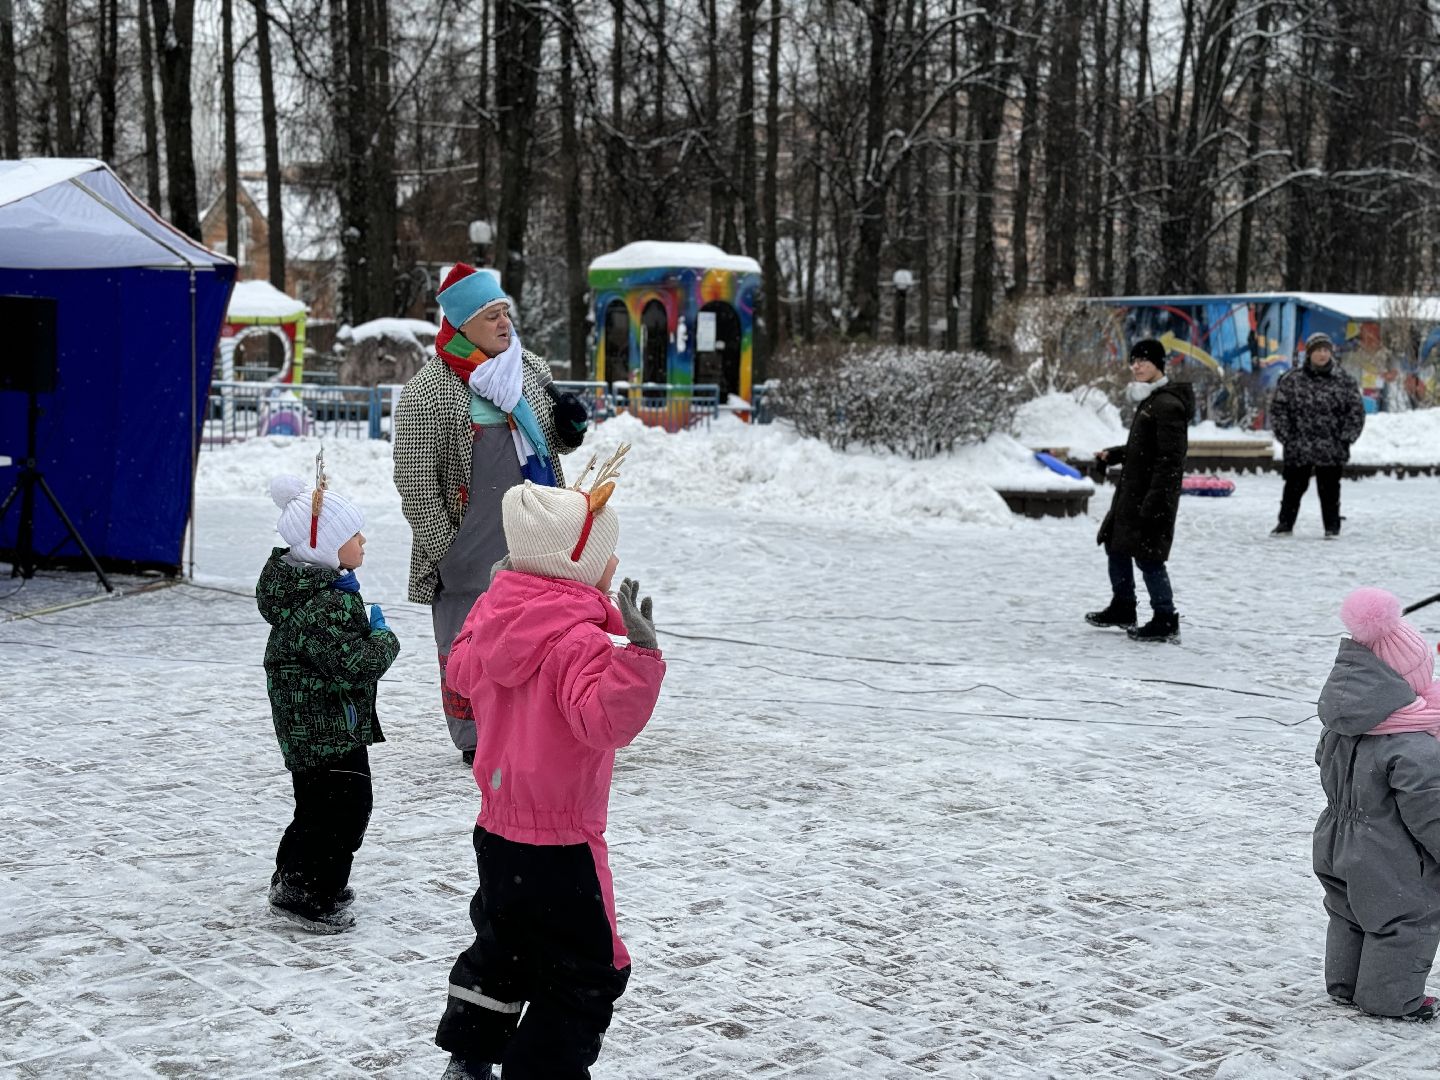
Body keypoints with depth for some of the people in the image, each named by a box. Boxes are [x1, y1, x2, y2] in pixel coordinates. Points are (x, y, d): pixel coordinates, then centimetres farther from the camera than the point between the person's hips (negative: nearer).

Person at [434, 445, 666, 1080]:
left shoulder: (497, 616, 0)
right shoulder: (578, 640, -25)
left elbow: (464, 672, 21)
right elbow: (604, 718, -39)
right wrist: (637, 652, -49)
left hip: (497, 831, 9)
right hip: (559, 849, -9)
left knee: (504, 946, 28)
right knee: (588, 974, 4)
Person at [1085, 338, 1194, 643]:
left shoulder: (1167, 404, -19)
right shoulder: (1148, 400, 14)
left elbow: (1170, 458, -23)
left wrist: (1153, 501, -26)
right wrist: (1113, 455, 16)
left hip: (1153, 495, -11)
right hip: (1131, 492, 11)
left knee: (1148, 556, -7)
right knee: (1116, 545, 19)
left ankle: (1166, 622, 2)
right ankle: (1122, 609, 34)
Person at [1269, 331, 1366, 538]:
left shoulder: (1345, 380, 1)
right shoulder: (1291, 380, 0)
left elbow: (1356, 410, 5)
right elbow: (1278, 408, 3)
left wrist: (1345, 439, -2)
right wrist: (1285, 437, -3)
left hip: (1332, 450, 0)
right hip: (1297, 449, 0)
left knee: (1329, 489, 6)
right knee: (1294, 486, 9)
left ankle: (1332, 526, 16)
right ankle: (1285, 523, 21)